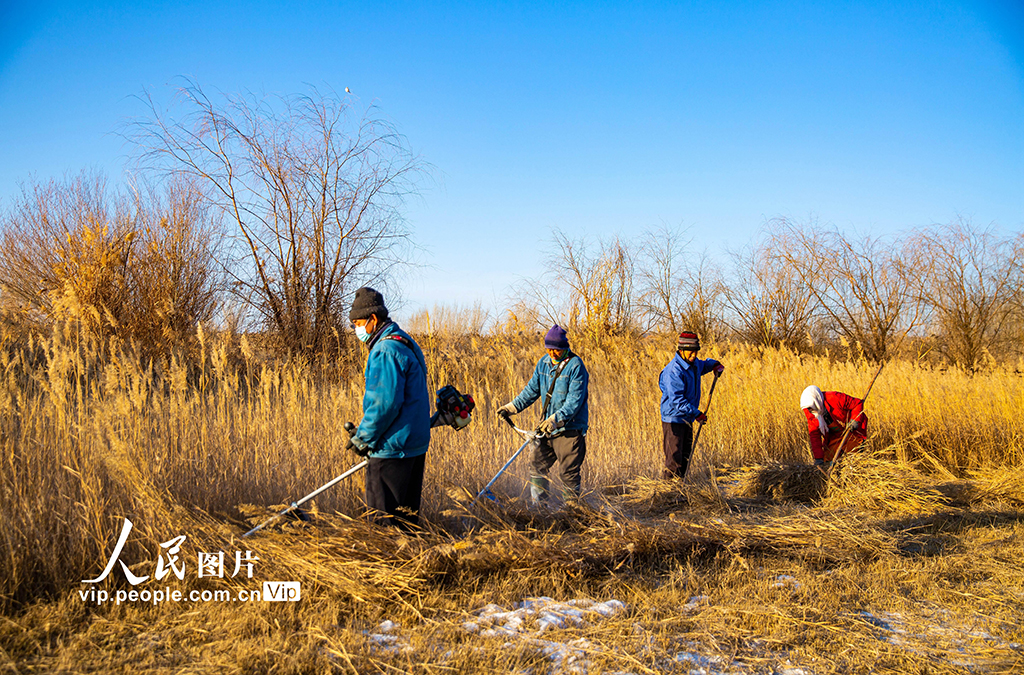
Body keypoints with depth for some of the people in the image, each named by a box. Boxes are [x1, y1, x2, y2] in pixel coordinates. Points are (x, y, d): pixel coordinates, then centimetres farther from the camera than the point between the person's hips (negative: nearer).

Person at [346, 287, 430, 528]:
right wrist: (364, 431, 18)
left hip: (392, 447, -10)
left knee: (383, 516, -2)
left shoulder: (386, 350, -18)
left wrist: (363, 437, -12)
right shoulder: (403, 343, 15)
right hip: (414, 443, 10)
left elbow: (385, 403, -25)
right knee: (406, 515, 17)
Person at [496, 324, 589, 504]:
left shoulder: (575, 365, -15)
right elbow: (532, 389, 15)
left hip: (570, 428, -7)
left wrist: (556, 419, -31)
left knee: (568, 472, -4)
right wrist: (512, 407, 5)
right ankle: (537, 506, 25)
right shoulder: (544, 362, 7)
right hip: (547, 427, 7)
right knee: (539, 465, 12)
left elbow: (575, 400, -21)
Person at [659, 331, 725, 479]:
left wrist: (715, 365, 11)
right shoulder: (674, 371, -22)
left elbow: (704, 364, 32)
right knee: (674, 459, -8)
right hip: (673, 418, -9)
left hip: (687, 419, 9)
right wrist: (696, 413, -28)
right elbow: (677, 400, -26)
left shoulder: (694, 364, 5)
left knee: (685, 457, 14)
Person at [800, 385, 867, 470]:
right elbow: (814, 434, -11)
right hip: (835, 434, 5)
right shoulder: (810, 413, -13)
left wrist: (855, 420, -32)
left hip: (853, 430, -5)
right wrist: (818, 457, -17)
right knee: (827, 460, -2)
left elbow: (858, 403, -19)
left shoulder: (835, 398, -31)